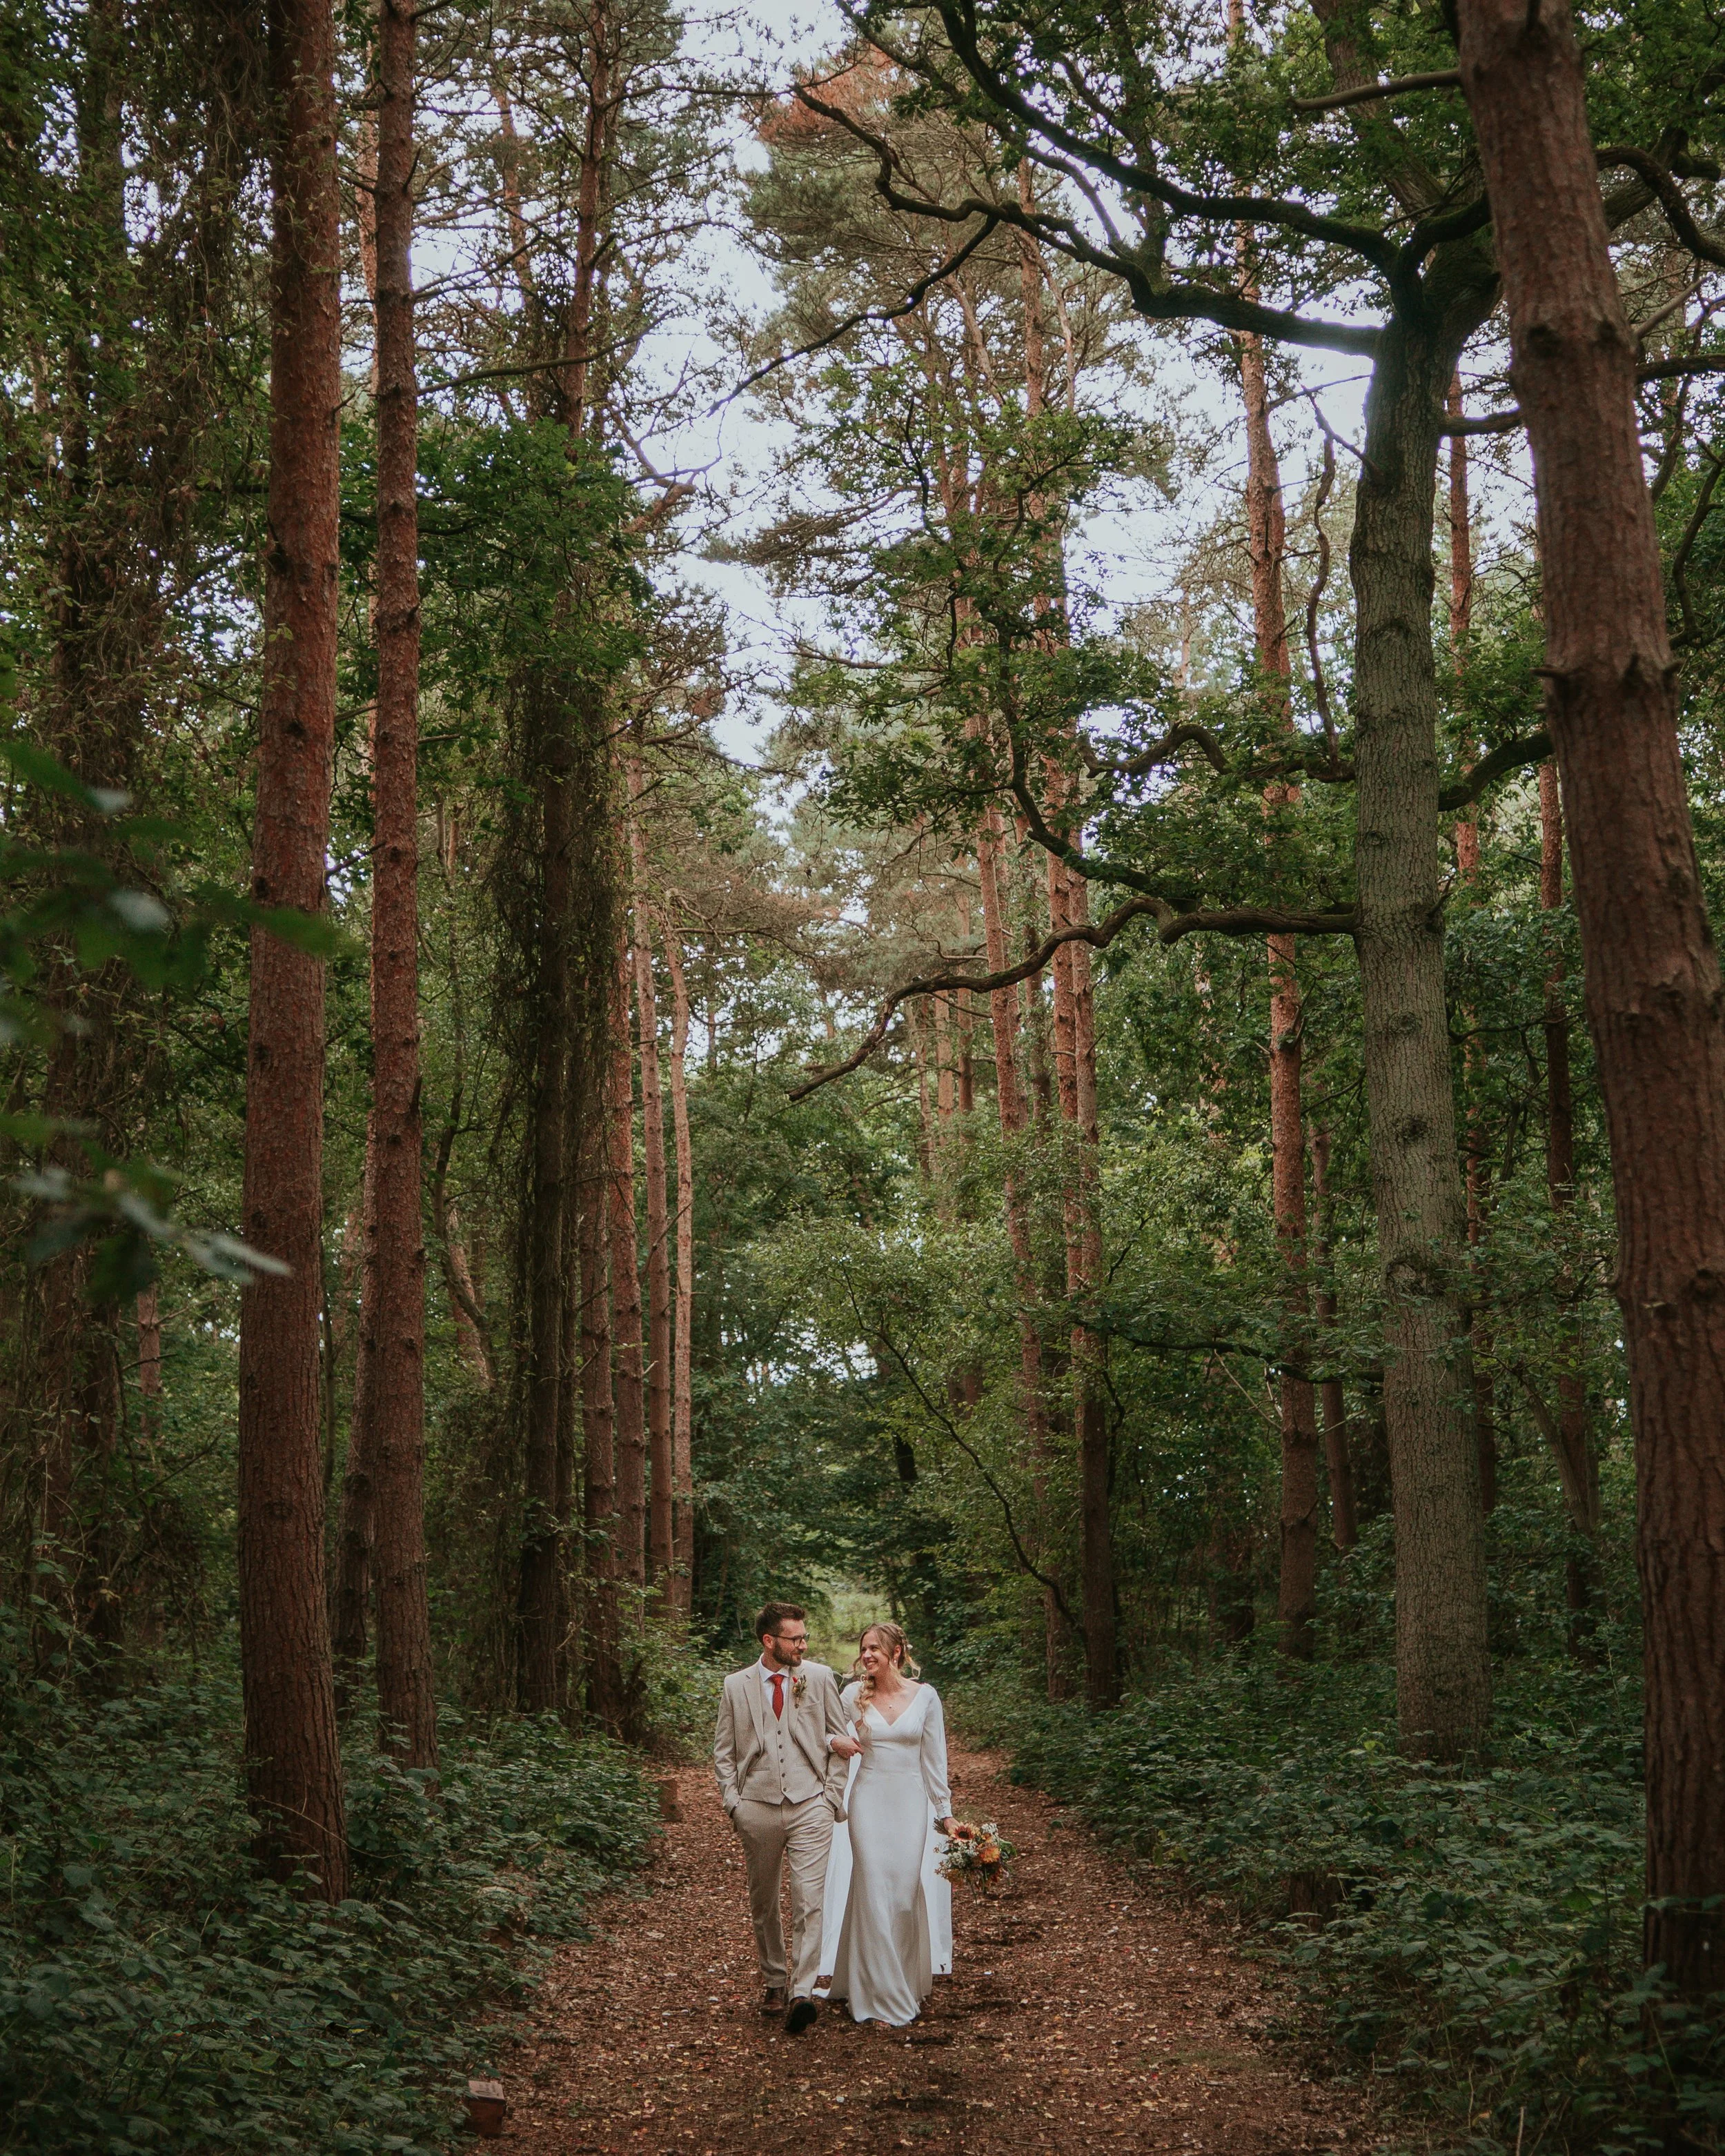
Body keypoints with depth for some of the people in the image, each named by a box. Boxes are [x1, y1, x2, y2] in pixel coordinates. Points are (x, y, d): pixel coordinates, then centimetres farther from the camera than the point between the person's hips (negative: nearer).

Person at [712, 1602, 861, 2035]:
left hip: (809, 1805, -1)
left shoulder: (820, 1678, 4)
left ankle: (801, 1992, -16)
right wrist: (733, 1802, -1)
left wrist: (832, 1796, 2)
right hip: (757, 1808, 1)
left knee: (809, 1900, -13)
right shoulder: (736, 1685, 4)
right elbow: (724, 1751, 10)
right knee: (763, 1902, 11)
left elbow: (841, 1740, 9)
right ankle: (773, 1982, 27)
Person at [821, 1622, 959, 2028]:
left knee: (906, 1897, 1)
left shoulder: (925, 1696, 1)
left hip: (911, 1801, 0)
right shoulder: (855, 1694, 0)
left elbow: (934, 1759, 5)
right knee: (875, 1895, -5)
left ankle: (908, 1985, 20)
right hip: (869, 1800, 0)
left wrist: (945, 1812, 7)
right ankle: (884, 1998, 2)